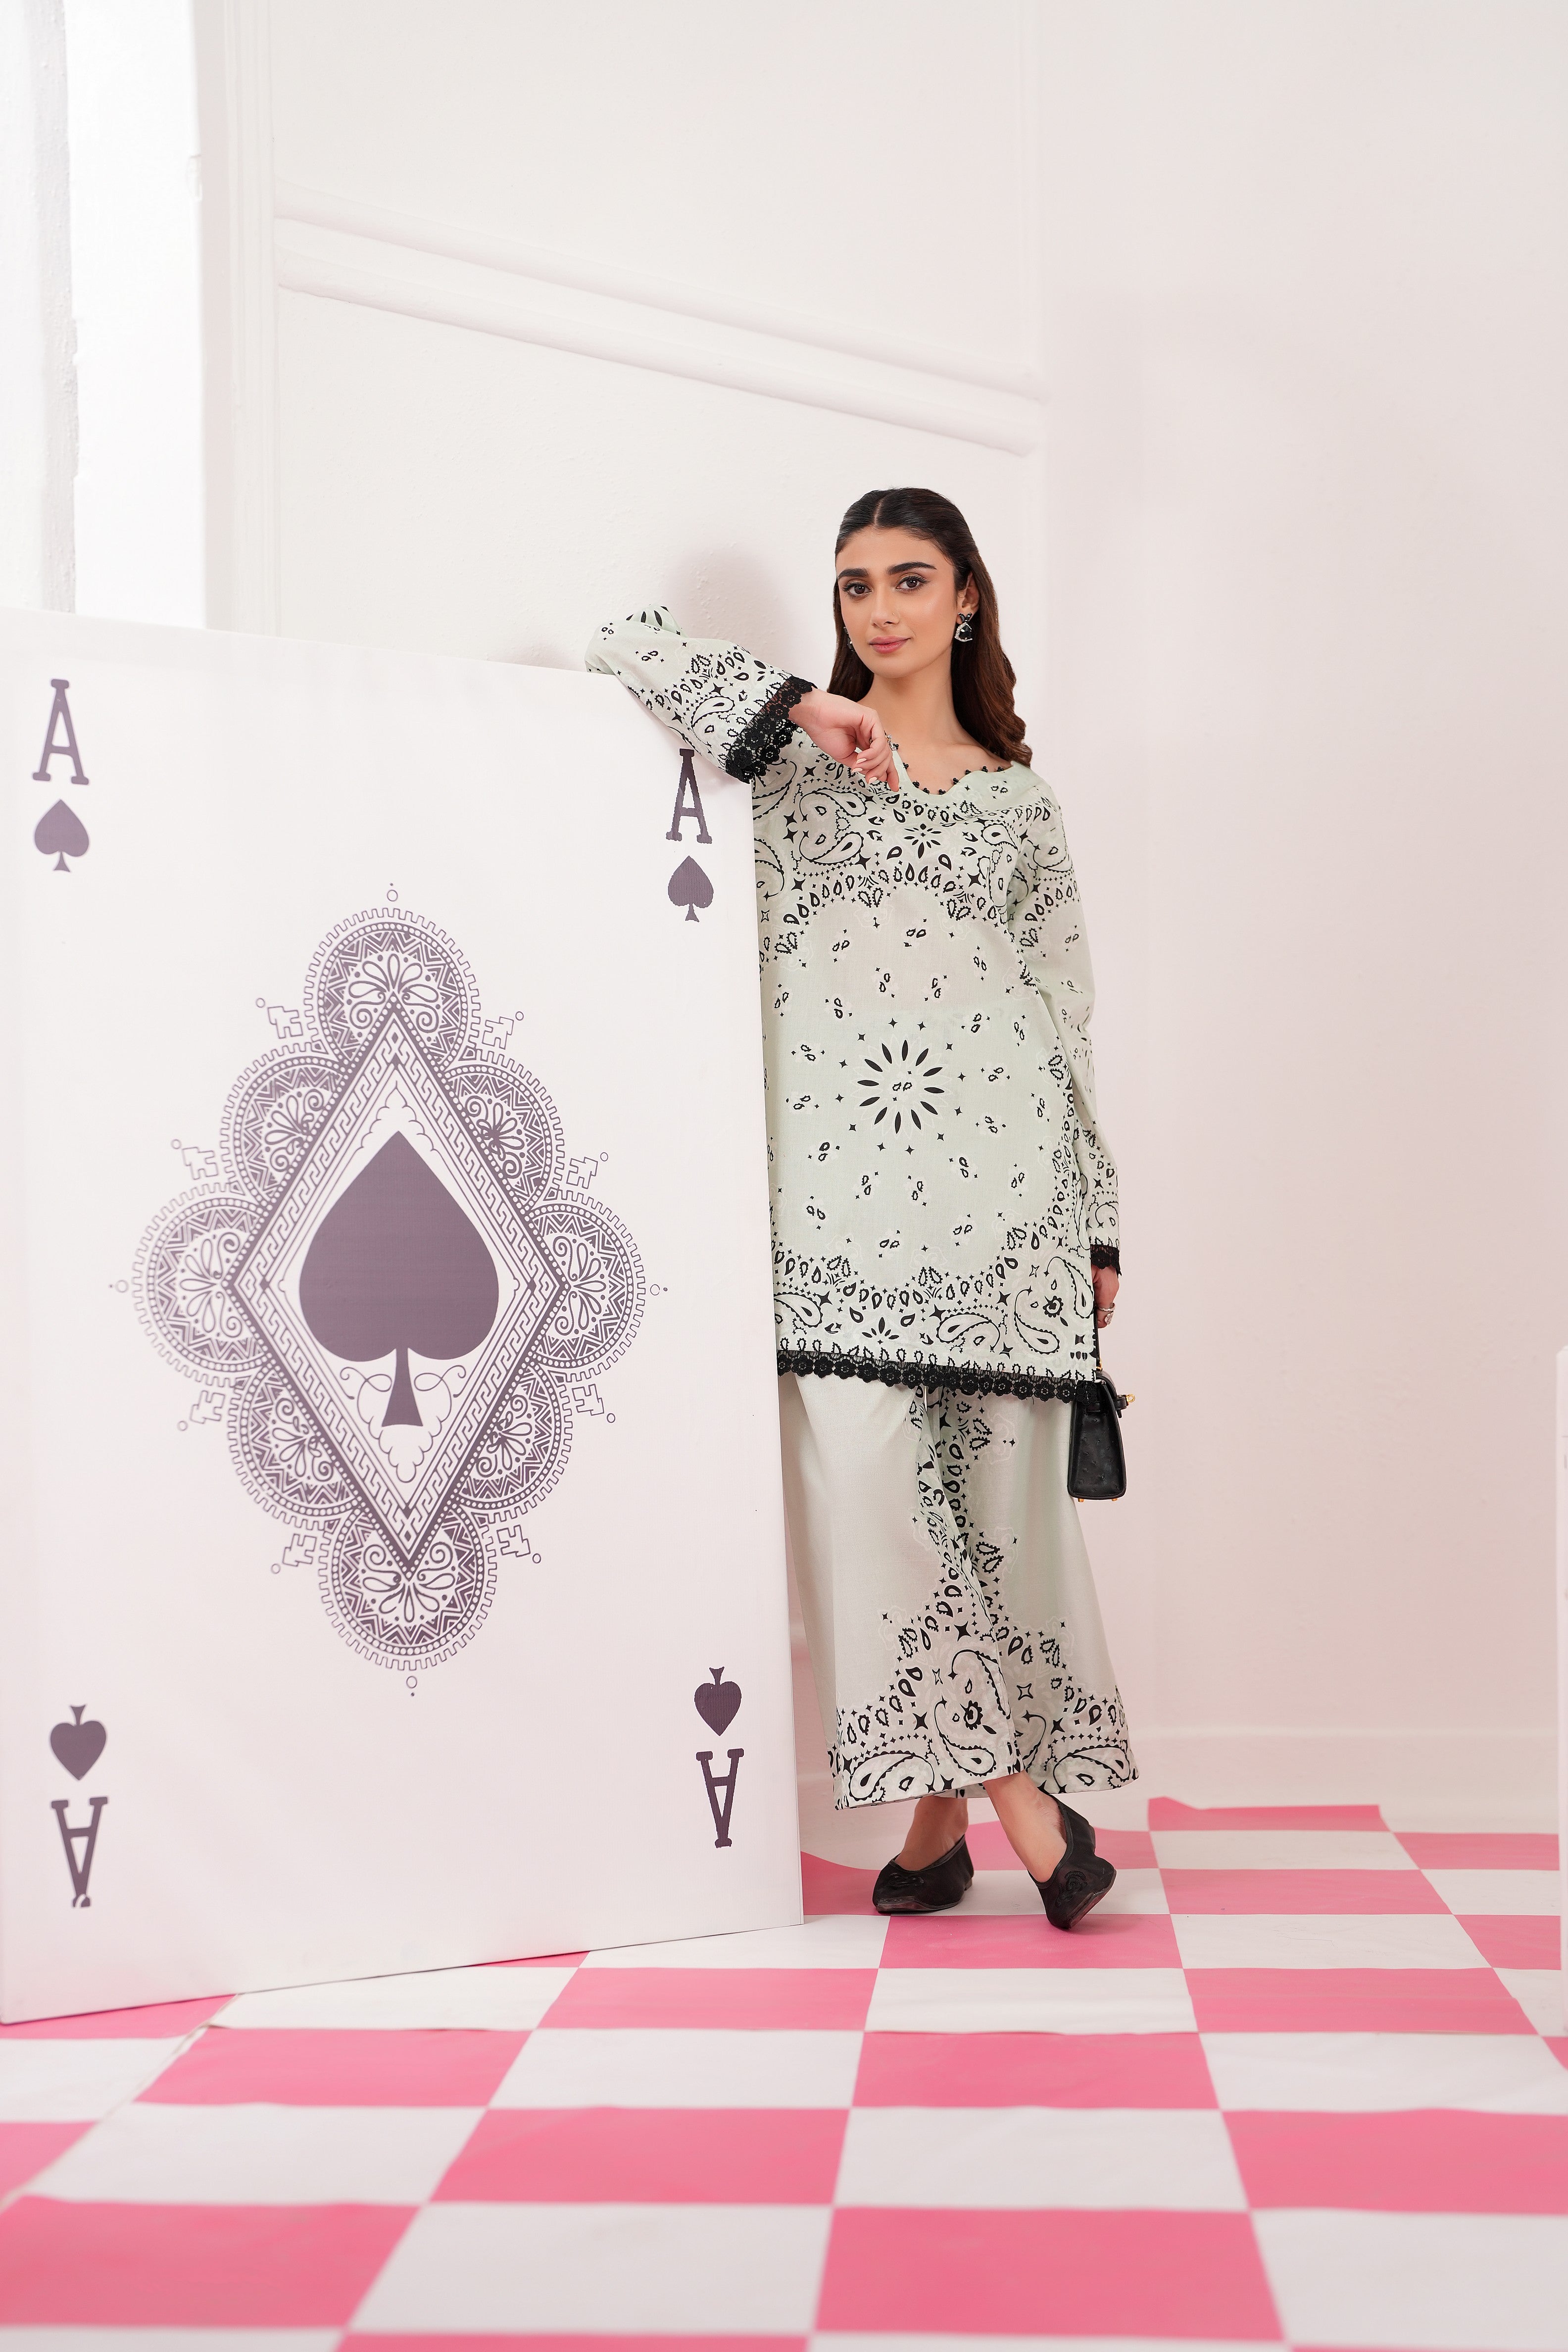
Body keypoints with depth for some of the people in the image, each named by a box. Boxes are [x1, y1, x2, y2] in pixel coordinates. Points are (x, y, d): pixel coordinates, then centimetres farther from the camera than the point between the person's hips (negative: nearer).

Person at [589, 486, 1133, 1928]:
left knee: (997, 1480, -1)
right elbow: (624, 647, 4)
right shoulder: (796, 755, 14)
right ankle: (1014, 1796, -4)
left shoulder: (1019, 796, 18)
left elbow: (1068, 1012, 17)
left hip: (996, 1159, 1)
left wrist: (1097, 1225, 13)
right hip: (838, 1161, -1)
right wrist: (803, 709, -4)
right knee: (862, 1470, -12)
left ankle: (950, 1812, 9)